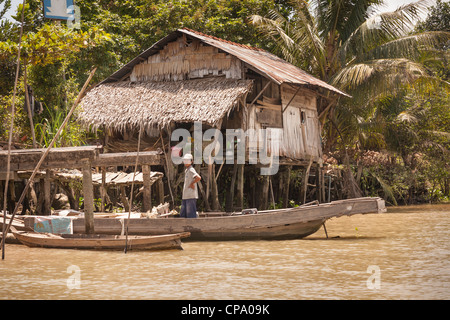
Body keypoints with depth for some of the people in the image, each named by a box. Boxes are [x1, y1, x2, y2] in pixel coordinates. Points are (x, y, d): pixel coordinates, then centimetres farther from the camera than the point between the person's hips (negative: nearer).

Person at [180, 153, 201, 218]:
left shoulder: (191, 170, -11)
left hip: (191, 196, -10)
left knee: (191, 214, -8)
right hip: (185, 196, 10)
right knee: (182, 214, 11)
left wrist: (192, 184, -14)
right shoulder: (186, 170, 17)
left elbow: (199, 177, -26)